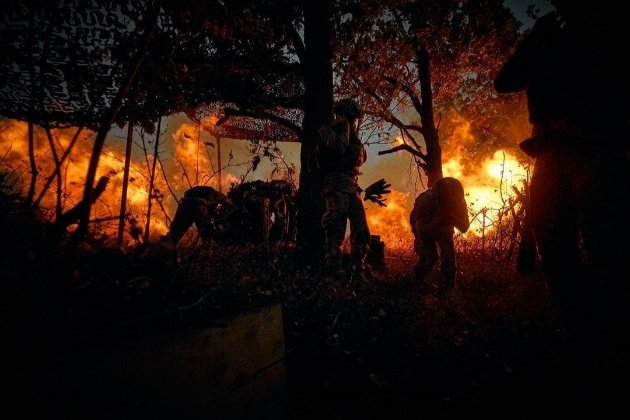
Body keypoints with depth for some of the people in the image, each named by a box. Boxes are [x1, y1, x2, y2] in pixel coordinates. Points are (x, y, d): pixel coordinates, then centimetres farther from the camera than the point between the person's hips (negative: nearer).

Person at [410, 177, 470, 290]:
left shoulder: (459, 202, -27)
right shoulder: (426, 200, -38)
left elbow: (464, 228, -21)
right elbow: (422, 228, -32)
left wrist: (454, 218, -40)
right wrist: (438, 218, -45)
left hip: (443, 229, 3)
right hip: (424, 228, -3)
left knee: (449, 255, -12)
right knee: (430, 256, -16)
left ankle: (448, 286, 7)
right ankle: (417, 282, 10)